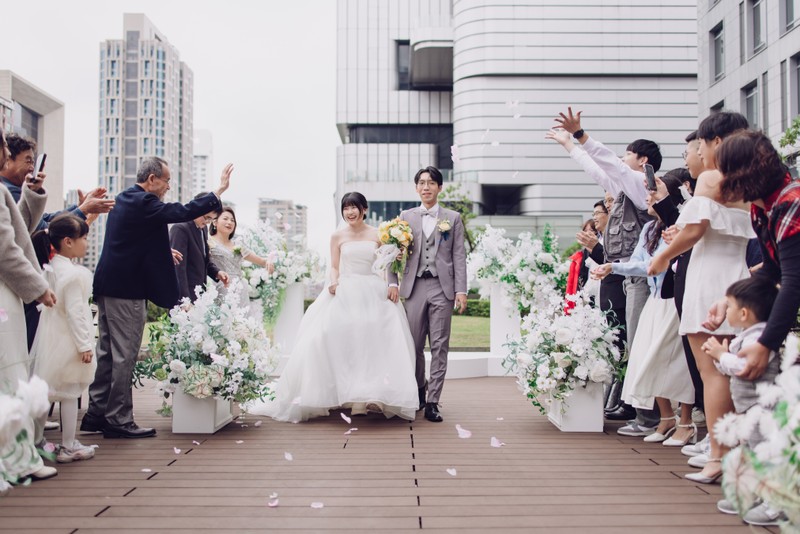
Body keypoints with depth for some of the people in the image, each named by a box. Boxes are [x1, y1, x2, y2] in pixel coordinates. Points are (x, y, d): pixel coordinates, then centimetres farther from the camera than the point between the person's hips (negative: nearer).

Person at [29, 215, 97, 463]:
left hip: (49, 339, 8)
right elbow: (75, 311, -20)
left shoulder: (49, 269, 6)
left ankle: (35, 442, 23)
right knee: (70, 394, 2)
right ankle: (68, 447, 10)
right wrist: (84, 345, -16)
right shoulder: (74, 273, -19)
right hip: (67, 342, -8)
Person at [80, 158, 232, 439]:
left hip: (109, 286, 10)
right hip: (127, 290, -10)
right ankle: (118, 420, 2)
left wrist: (163, 251, 25)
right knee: (124, 355, -4)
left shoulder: (123, 199, 16)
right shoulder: (143, 202, -15)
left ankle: (97, 413, 21)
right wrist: (218, 192, -14)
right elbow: (183, 212, -19)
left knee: (108, 352, 14)